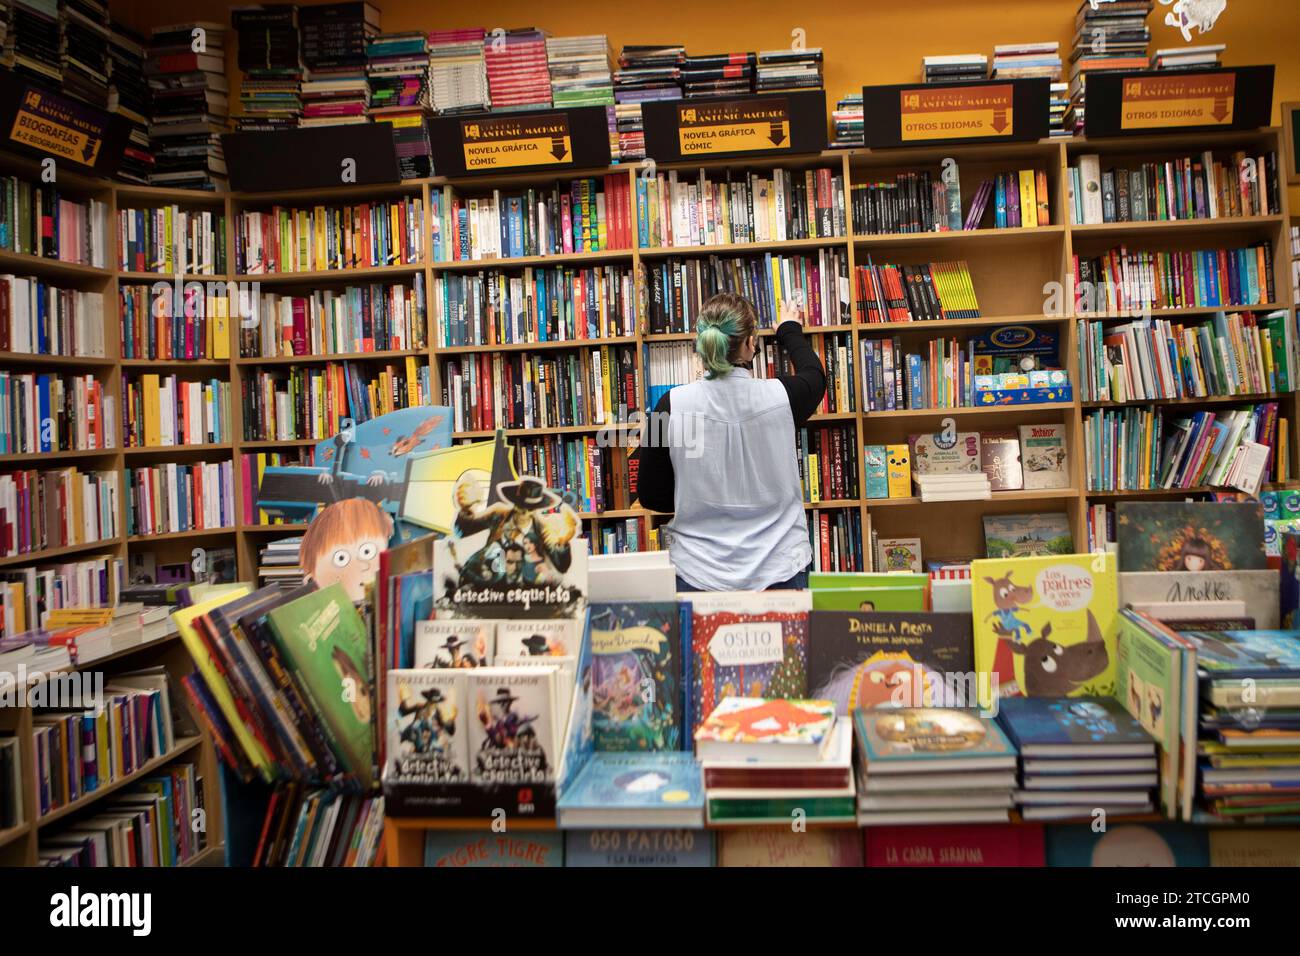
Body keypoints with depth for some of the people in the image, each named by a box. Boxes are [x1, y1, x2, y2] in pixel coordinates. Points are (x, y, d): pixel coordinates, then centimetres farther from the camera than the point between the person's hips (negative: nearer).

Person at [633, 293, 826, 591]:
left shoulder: (672, 406, -12)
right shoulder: (781, 396, -10)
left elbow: (651, 496, -3)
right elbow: (814, 375, 16)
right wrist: (790, 330, 34)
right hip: (779, 570, 1)